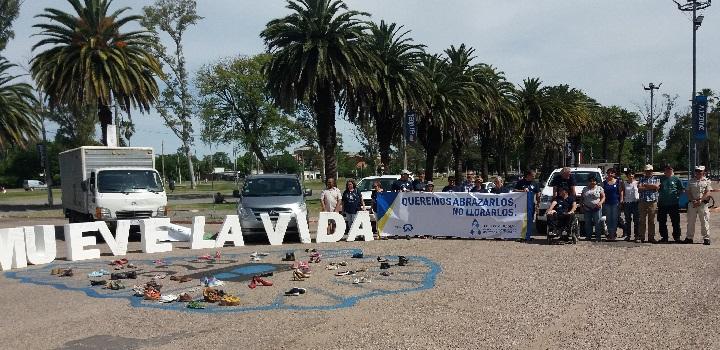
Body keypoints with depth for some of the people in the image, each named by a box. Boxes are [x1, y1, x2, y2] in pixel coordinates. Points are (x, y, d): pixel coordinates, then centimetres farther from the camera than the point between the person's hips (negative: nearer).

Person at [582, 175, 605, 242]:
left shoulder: (599, 188, 7)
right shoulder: (585, 189, 14)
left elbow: (603, 197, 3)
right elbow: (582, 198, 16)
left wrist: (600, 203, -15)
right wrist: (582, 204, -1)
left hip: (597, 208, -3)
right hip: (587, 209, 3)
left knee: (598, 223, -7)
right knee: (588, 223, 4)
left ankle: (597, 237, -5)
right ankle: (588, 236, 11)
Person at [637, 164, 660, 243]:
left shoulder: (656, 179, 12)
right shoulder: (641, 179, 12)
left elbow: (656, 186, -9)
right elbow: (639, 188, -4)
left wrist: (646, 185, -3)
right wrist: (651, 187, -5)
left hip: (653, 201, 0)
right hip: (642, 201, 0)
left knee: (651, 220, 1)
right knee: (642, 220, 0)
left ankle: (651, 237, 5)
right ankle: (642, 237, 3)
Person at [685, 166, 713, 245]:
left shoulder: (707, 181, 7)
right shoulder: (691, 181, 13)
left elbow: (708, 193, -2)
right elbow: (688, 192, 8)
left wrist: (700, 200, -14)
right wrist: (693, 201, -8)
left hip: (703, 203, -2)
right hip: (692, 203, 2)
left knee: (705, 221, -2)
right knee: (690, 221, 5)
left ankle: (706, 238, 4)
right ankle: (689, 237, 12)